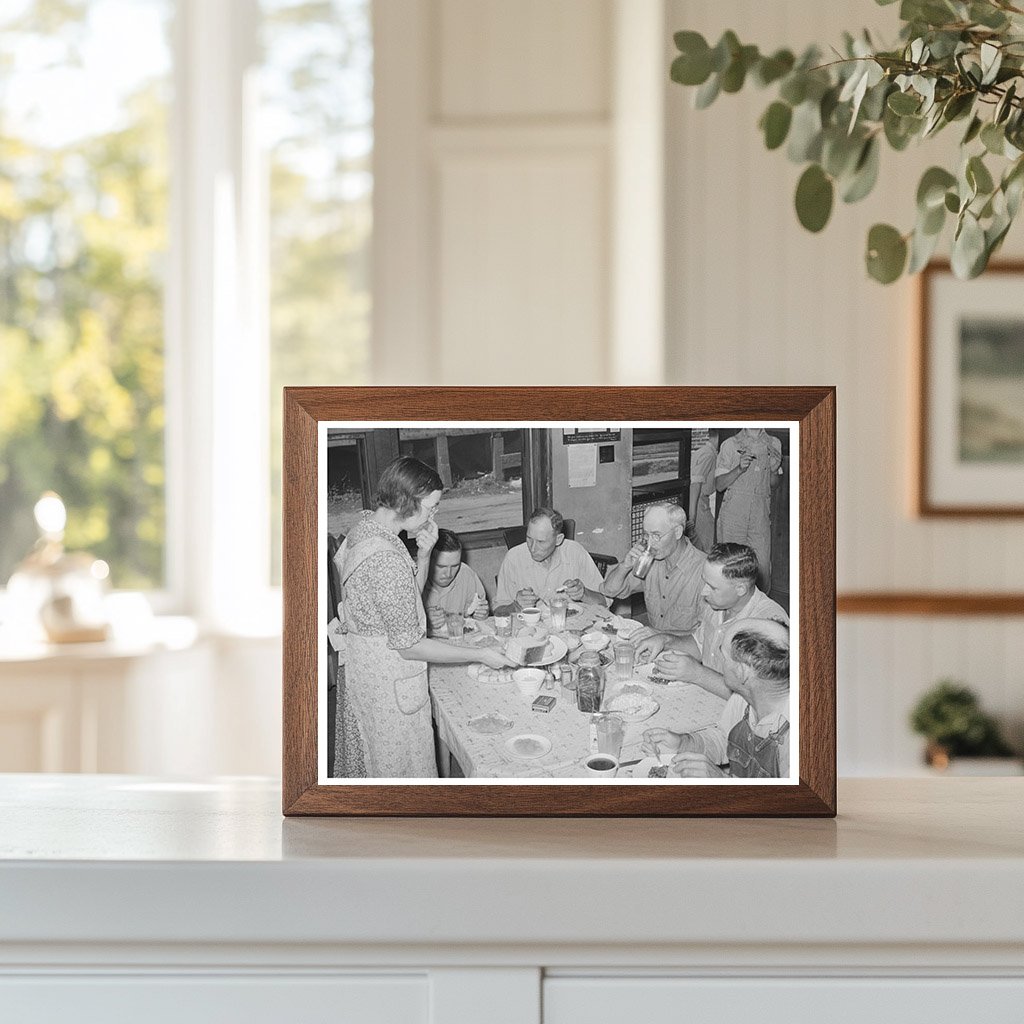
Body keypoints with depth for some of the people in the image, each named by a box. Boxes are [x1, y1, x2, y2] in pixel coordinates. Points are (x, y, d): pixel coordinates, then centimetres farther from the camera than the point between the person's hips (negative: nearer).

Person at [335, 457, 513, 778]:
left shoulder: (364, 527, 1)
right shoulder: (387, 560, -30)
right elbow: (409, 645, -25)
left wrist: (424, 554, -5)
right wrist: (480, 655, -17)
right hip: (391, 685, -10)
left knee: (383, 764, 23)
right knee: (407, 771, 6)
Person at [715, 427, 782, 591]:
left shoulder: (774, 444, 10)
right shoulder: (730, 445, 0)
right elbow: (719, 485, -2)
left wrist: (774, 471, -2)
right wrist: (739, 468, -18)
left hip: (761, 516, 2)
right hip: (732, 515, -2)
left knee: (763, 569, -4)